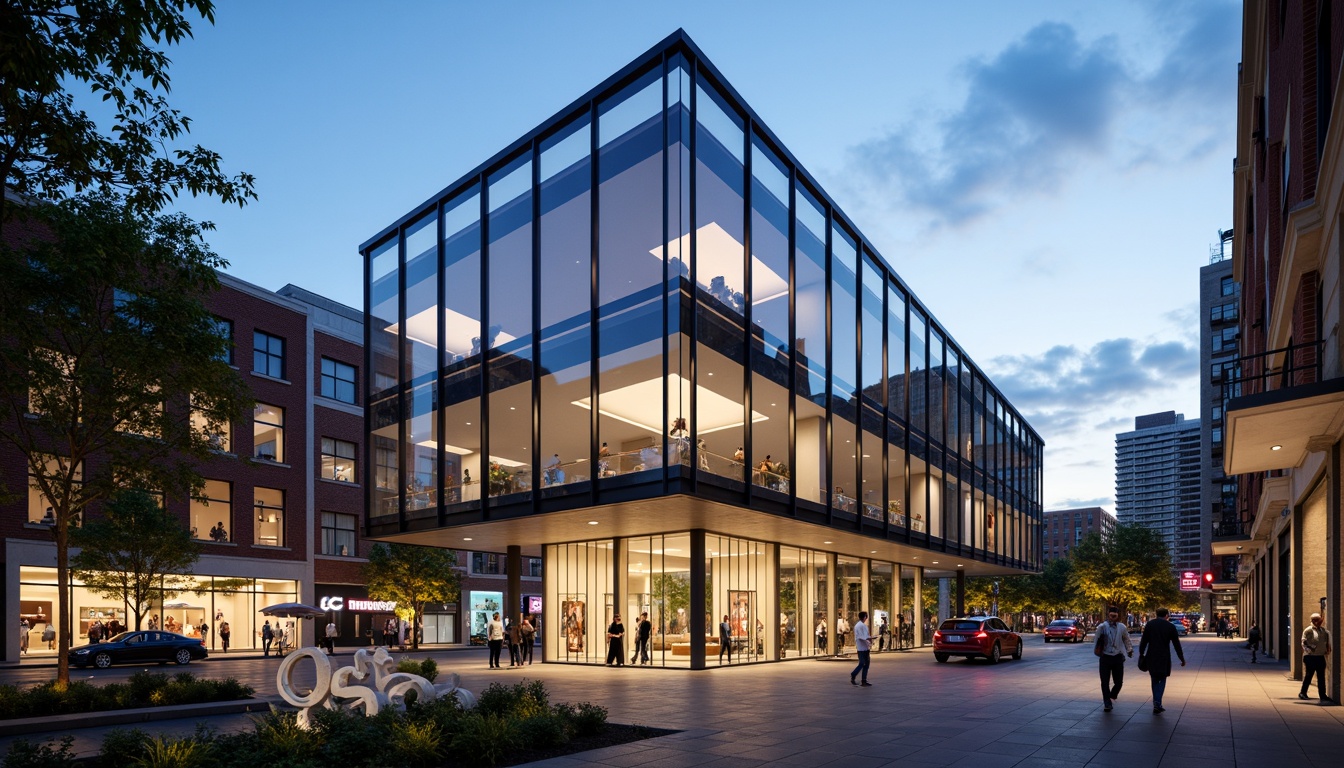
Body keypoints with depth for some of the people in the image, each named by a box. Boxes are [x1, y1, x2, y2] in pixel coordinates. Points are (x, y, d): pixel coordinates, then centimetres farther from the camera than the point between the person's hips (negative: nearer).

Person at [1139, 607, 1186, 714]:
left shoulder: (1149, 624, 0)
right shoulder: (1171, 626, -3)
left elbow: (1143, 641, -1)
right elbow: (1176, 644, 0)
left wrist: (1141, 654, 9)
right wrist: (1182, 659, 9)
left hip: (1151, 657, 1)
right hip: (1164, 658, -1)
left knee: (1155, 680, 15)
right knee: (1162, 680, 9)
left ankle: (1157, 705, 16)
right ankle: (1157, 703, -8)